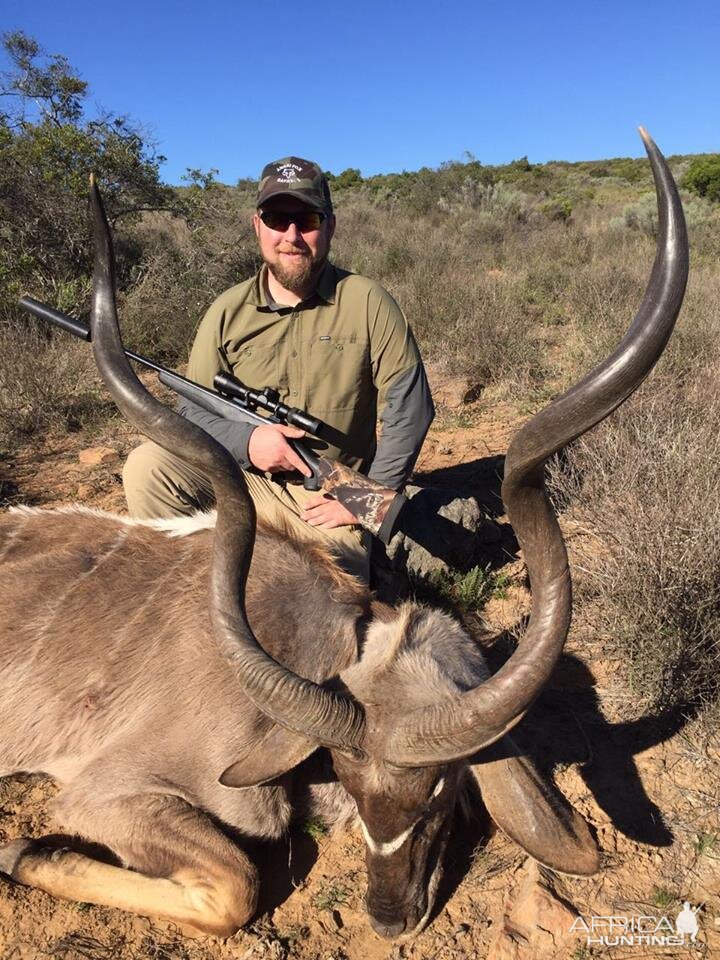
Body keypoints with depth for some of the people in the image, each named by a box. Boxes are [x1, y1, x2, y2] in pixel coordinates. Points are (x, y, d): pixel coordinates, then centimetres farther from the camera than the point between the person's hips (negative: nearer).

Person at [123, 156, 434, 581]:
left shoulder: (368, 303, -6)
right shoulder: (229, 311, 1)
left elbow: (408, 409, -7)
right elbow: (193, 410, 3)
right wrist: (246, 439, -18)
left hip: (327, 504, -2)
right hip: (243, 480, 2)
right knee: (147, 465, -20)